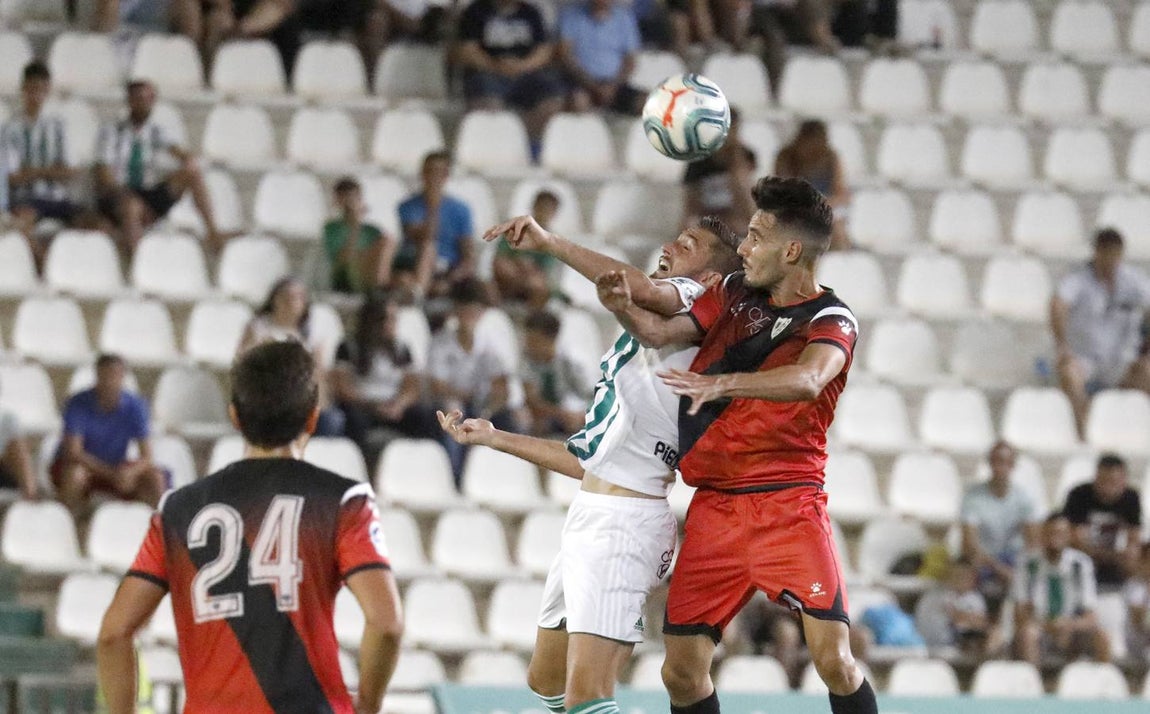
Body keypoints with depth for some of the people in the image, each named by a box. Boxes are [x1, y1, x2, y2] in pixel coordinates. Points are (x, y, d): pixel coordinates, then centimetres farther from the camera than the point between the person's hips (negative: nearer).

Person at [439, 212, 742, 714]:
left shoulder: (691, 304, -4)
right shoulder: (639, 338, 25)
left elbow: (644, 288, -30)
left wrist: (549, 242, -31)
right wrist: (493, 437, 32)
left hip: (625, 520, -11)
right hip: (590, 519, 11)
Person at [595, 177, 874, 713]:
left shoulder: (832, 321, -7)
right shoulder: (735, 293, 12)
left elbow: (806, 381, -27)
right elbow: (662, 332, 16)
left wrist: (722, 382, -42)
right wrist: (625, 308, -6)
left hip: (787, 504, -5)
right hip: (714, 504, 5)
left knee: (834, 660, -18)